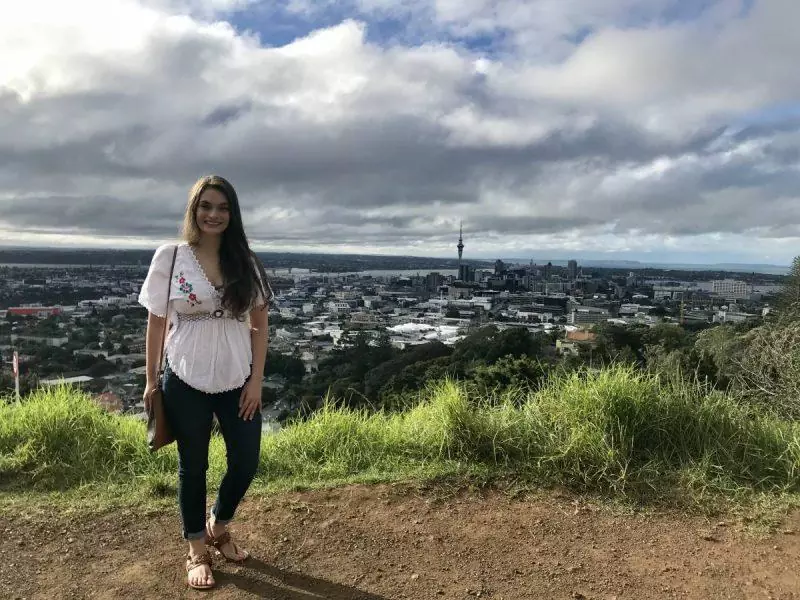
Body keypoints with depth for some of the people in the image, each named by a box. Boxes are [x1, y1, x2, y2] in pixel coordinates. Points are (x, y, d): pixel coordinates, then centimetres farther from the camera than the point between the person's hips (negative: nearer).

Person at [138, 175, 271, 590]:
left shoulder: (245, 261, 0)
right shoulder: (169, 257, -5)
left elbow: (259, 323, 3)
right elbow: (156, 322, 0)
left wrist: (256, 379, -3)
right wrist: (151, 380, 0)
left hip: (237, 382, 2)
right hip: (186, 383, -2)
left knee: (246, 463, 9)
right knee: (192, 467, 12)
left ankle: (218, 527, 39)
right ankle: (197, 550, 34)